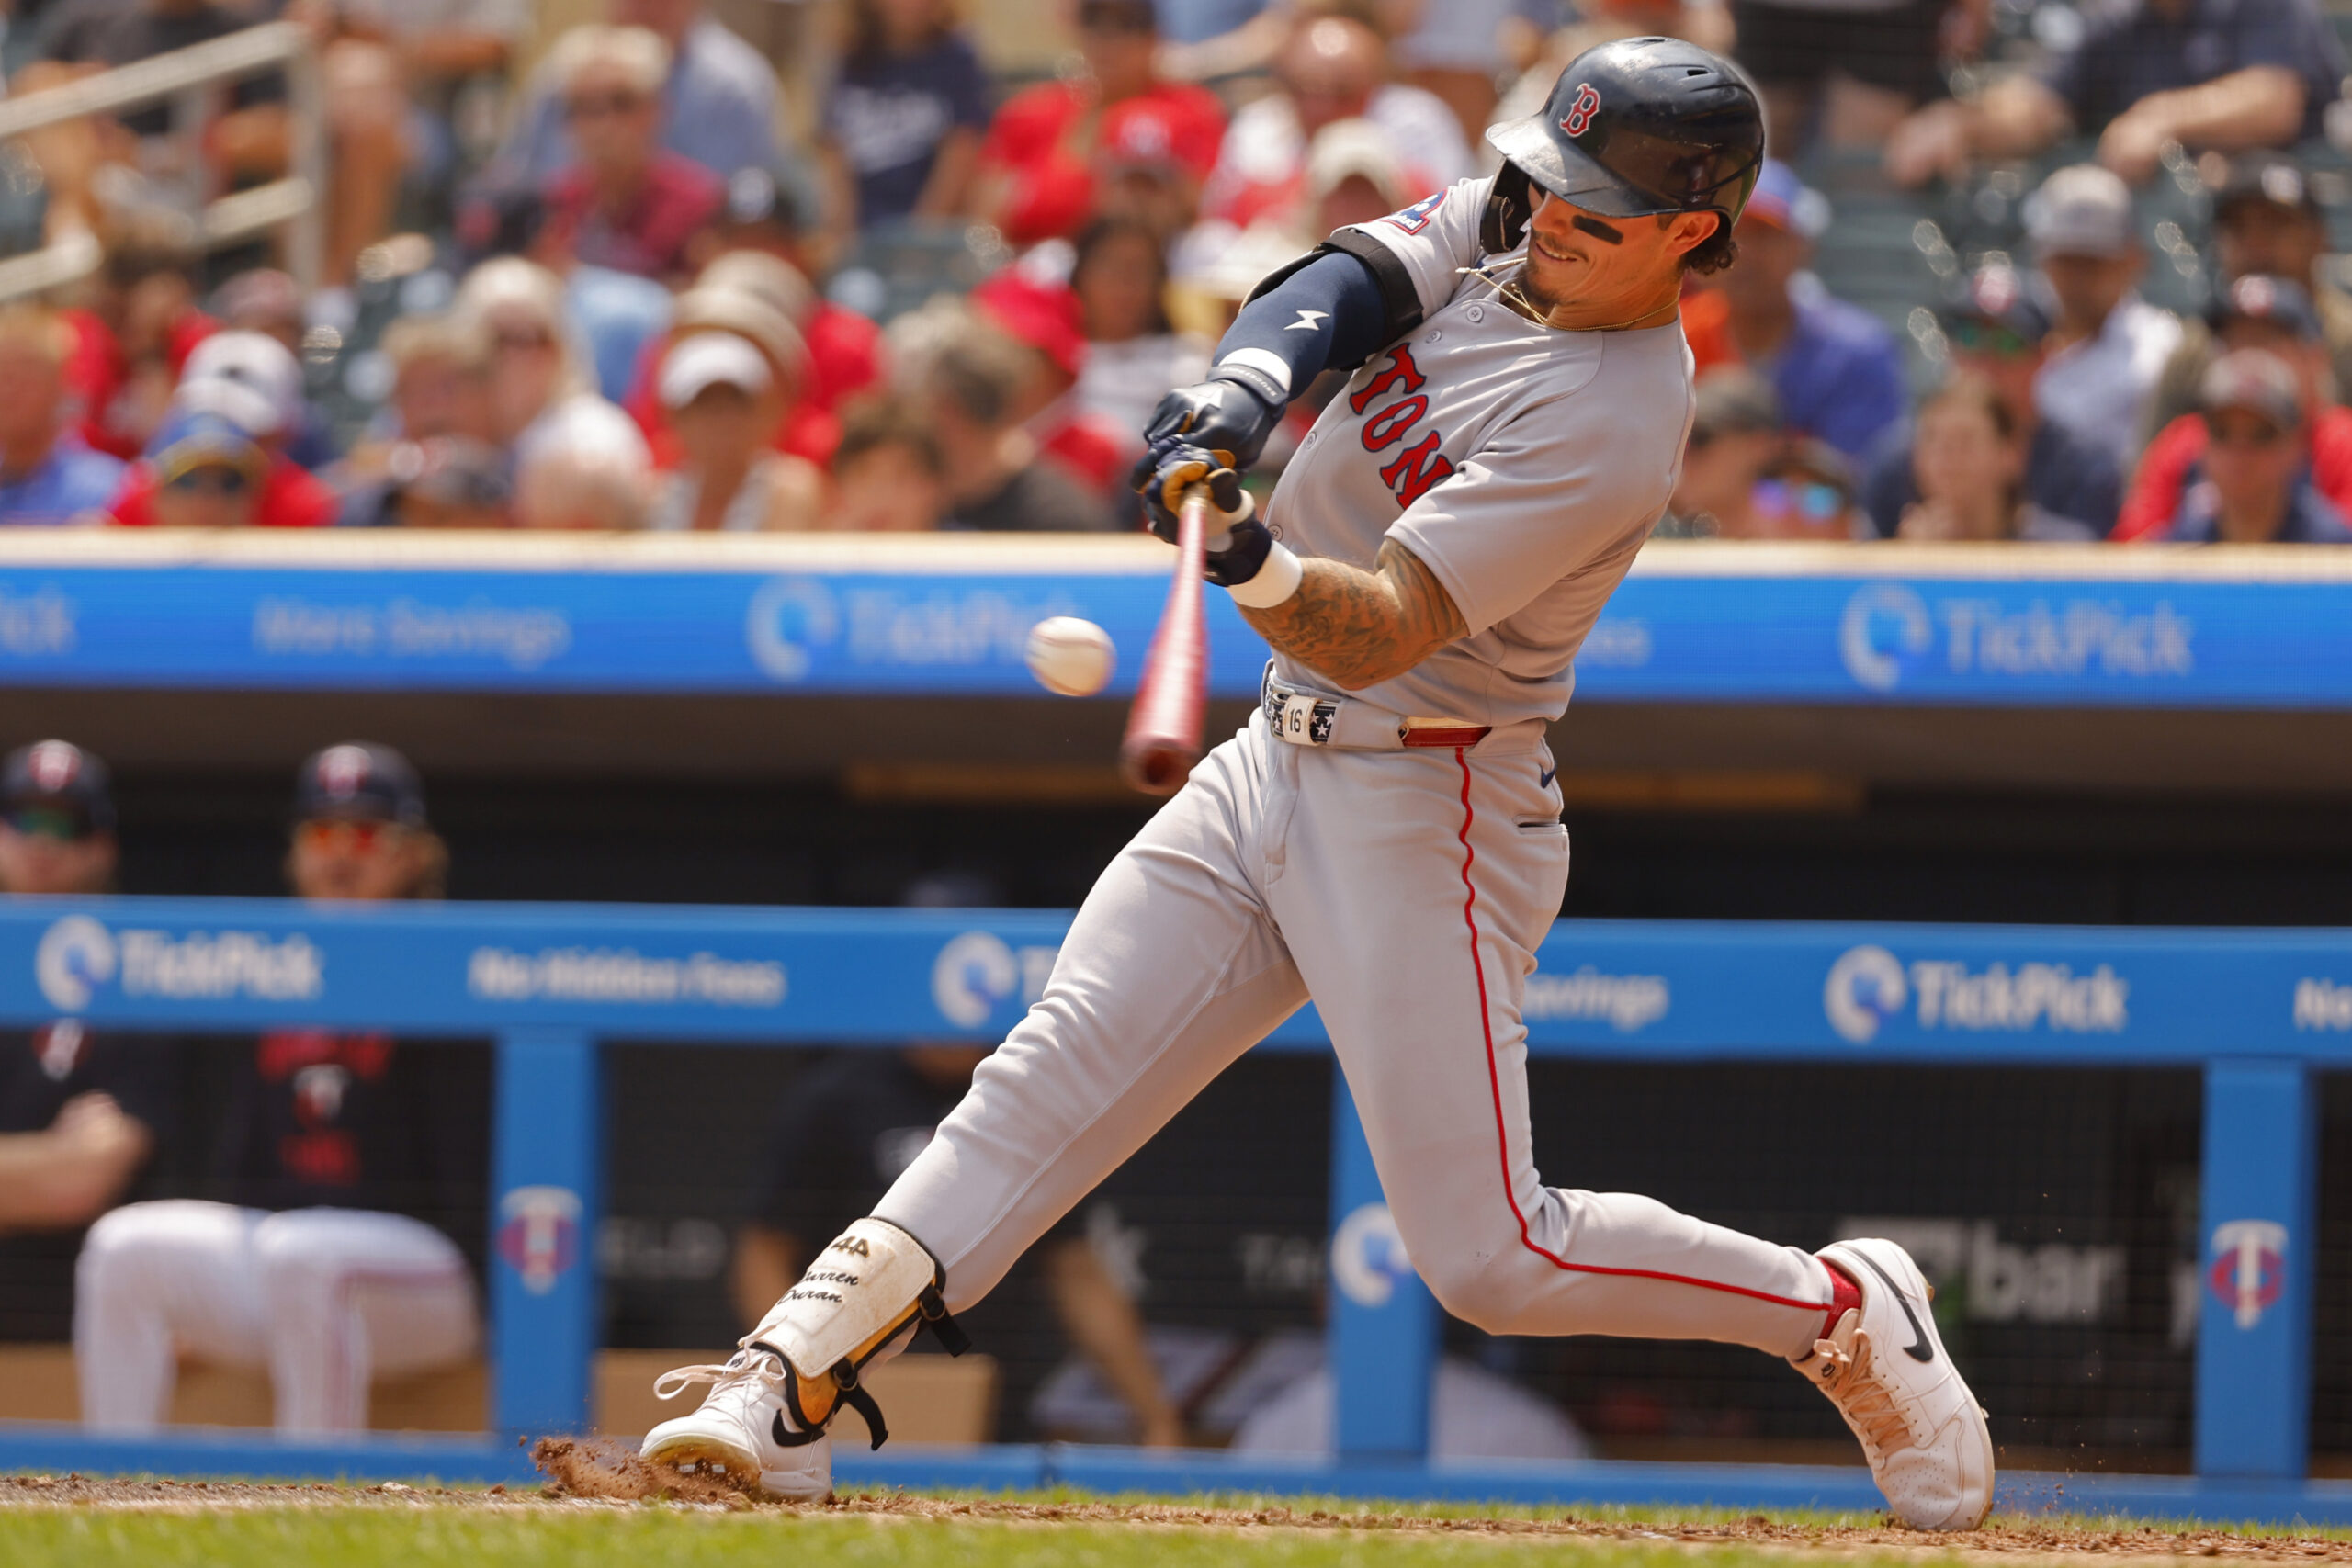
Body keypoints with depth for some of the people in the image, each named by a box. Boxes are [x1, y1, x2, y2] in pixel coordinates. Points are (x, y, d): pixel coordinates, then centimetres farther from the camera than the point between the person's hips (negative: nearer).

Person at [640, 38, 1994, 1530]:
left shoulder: (1611, 430, -23)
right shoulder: (1507, 227, 2)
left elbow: (1378, 630, -29)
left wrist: (1251, 560, -47)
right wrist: (1248, 385, -28)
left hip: (1428, 817, -8)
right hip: (1280, 771, 8)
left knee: (1491, 1256, -8)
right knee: (1055, 1075, -1)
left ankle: (1844, 1313, 11)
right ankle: (790, 1390, -5)